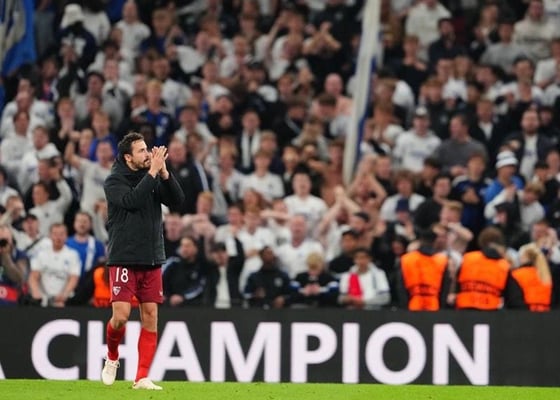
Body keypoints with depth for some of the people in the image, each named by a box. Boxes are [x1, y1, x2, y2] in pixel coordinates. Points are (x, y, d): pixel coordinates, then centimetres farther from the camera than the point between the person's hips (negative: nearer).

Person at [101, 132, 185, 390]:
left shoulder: (153, 178, 7)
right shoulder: (114, 182, -6)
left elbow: (177, 200, -4)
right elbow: (132, 200, -24)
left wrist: (164, 172, -16)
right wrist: (153, 172, -23)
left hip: (152, 260, 4)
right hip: (124, 259, -4)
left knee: (151, 317, 0)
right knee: (121, 315, -12)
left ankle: (142, 378, 4)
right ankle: (112, 358, 18)